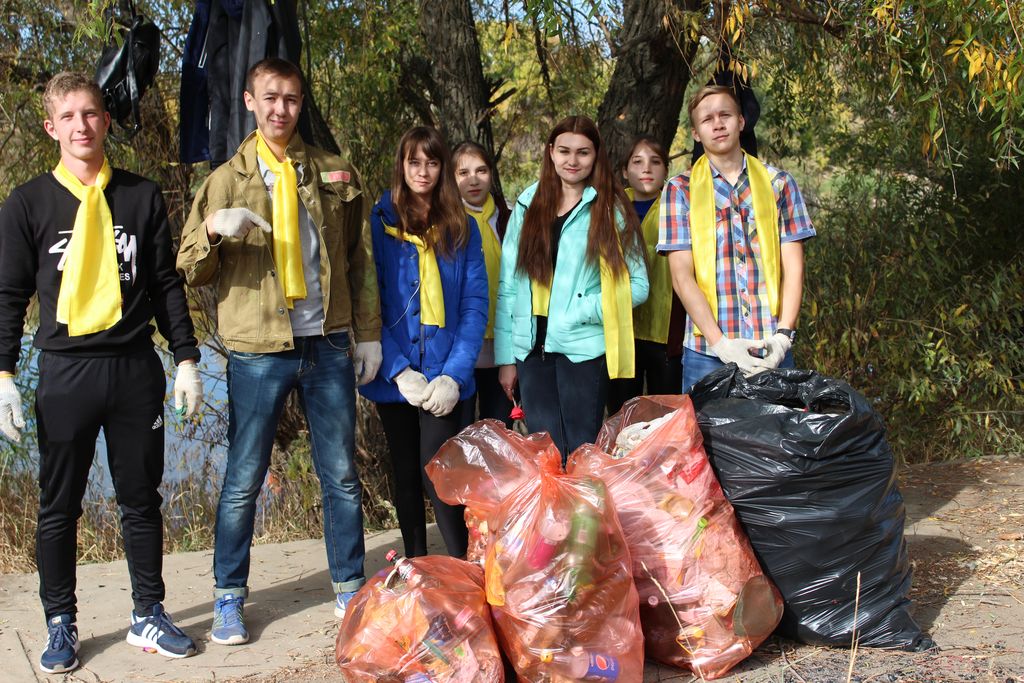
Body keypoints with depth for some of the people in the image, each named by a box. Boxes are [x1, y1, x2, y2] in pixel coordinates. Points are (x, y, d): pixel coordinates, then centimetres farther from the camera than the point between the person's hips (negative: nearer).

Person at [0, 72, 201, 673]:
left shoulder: (142, 197, 7)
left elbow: (167, 285, 9)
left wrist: (187, 361, 5)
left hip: (136, 371, 1)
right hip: (66, 373, -1)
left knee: (142, 500, 9)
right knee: (59, 507, 7)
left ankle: (149, 616, 22)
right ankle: (61, 625, 21)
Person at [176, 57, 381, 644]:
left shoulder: (336, 174, 10)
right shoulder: (228, 180, 6)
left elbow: (360, 259, 13)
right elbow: (190, 271, 2)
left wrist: (368, 333, 8)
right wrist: (213, 228, -18)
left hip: (329, 344, 2)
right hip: (259, 349, -1)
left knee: (342, 475, 8)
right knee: (244, 479, 4)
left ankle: (350, 589, 22)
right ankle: (230, 596, 19)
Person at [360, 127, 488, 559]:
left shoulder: (462, 228, 5)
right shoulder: (378, 224, 1)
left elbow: (475, 306, 0)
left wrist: (454, 375, -12)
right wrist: (399, 371, -14)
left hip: (446, 379, -1)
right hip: (395, 377, 1)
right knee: (406, 476, 12)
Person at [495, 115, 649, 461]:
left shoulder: (611, 210, 3)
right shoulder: (528, 206, 10)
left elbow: (637, 285, -2)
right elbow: (508, 287, 9)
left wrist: (582, 311, -13)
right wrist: (505, 356, 4)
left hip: (584, 350, -2)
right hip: (532, 350, 3)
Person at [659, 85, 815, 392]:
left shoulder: (778, 183, 10)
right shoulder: (680, 190, 6)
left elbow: (793, 265, 5)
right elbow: (681, 276, -2)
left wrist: (783, 334, -9)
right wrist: (721, 342, -13)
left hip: (773, 350, 1)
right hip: (706, 353, -1)